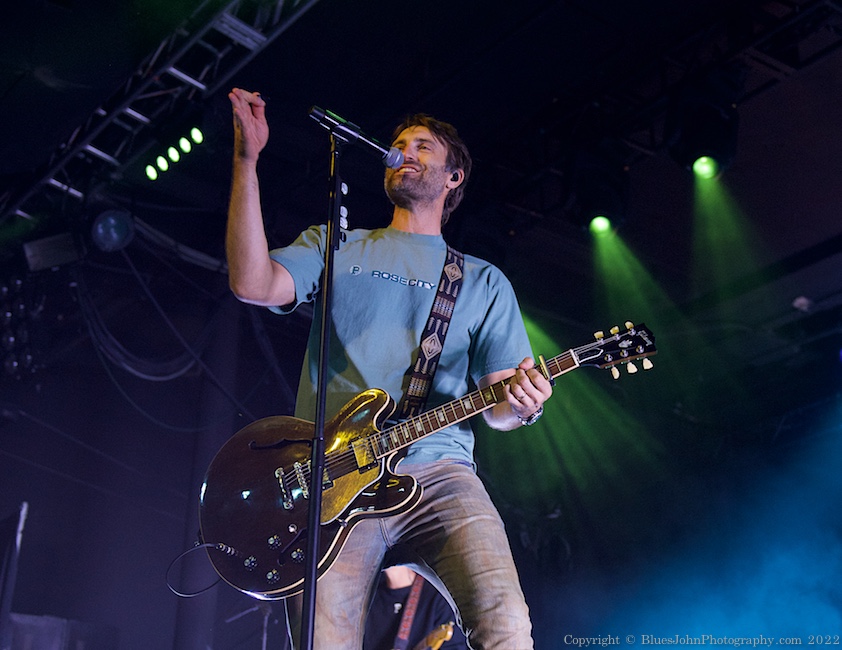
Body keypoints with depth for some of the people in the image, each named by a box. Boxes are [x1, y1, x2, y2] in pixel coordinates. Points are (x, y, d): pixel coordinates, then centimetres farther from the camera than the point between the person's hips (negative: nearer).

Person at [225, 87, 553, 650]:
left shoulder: (483, 281, 22)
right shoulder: (333, 247, 21)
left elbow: (495, 407, 16)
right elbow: (253, 283, 0)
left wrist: (519, 404, -9)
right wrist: (247, 160, -3)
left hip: (437, 472, 0)